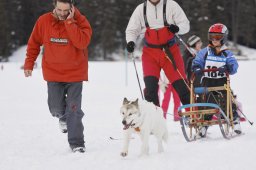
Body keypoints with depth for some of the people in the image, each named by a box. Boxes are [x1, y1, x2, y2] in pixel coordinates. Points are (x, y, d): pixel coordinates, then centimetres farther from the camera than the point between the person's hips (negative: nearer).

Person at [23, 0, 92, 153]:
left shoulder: (80, 21, -11)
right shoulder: (44, 21, -4)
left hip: (75, 73, -2)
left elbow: (82, 42, -28)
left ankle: (76, 143, 4)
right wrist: (29, 63, 7)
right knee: (56, 107, 4)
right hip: (53, 73, 2)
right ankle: (63, 117, 41)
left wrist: (69, 22, -27)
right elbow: (34, 43, 8)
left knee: (74, 109, -6)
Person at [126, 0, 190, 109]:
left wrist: (177, 28, -24)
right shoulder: (141, 9, 2)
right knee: (150, 84, -14)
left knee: (180, 83, -3)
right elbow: (131, 30, 8)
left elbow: (185, 24, -2)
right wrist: (130, 41, -12)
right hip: (150, 52, 1)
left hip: (170, 50, -1)